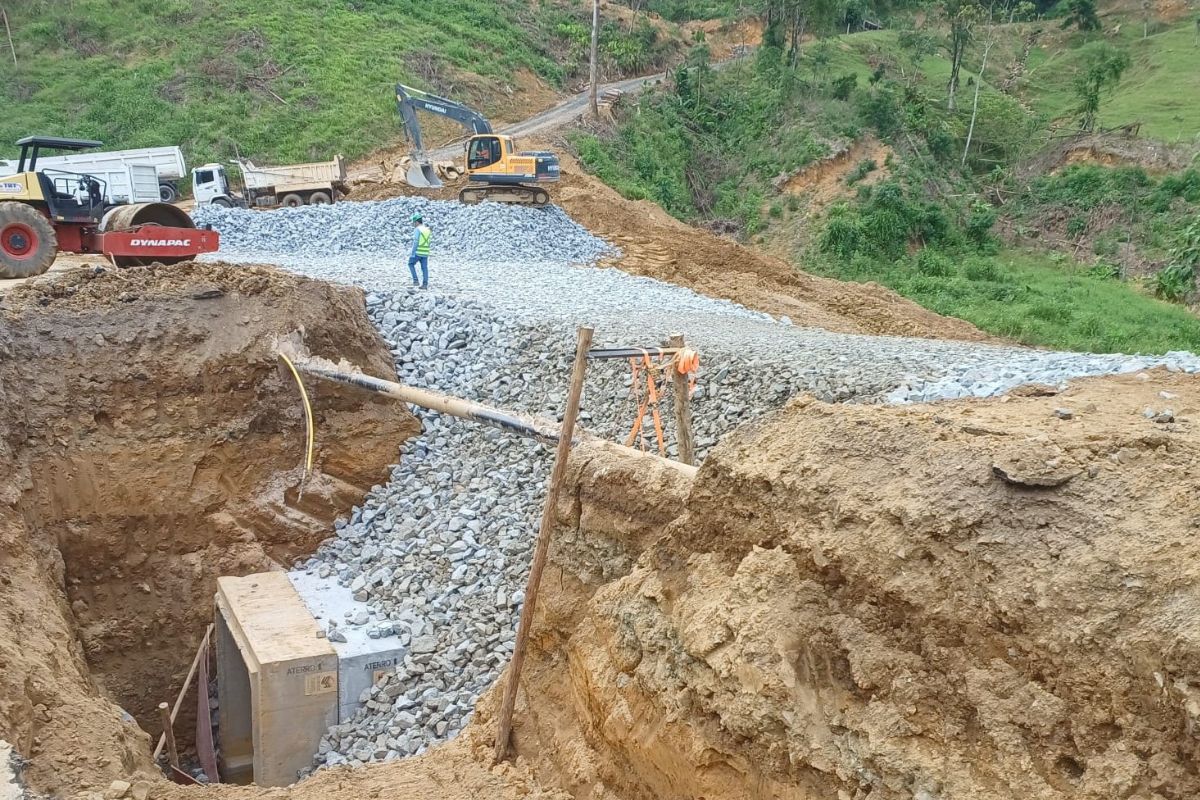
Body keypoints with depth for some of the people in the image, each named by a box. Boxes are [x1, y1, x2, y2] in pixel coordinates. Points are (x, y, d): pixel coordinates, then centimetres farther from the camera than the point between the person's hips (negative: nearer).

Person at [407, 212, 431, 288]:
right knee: (424, 268, 7)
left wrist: (412, 253, -15)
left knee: (411, 264, 13)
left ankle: (415, 280, 4)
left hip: (418, 252, -6)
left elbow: (415, 242, -17)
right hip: (425, 252, 6)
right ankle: (425, 284, 1)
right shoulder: (427, 229, 10)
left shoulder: (417, 229, -12)